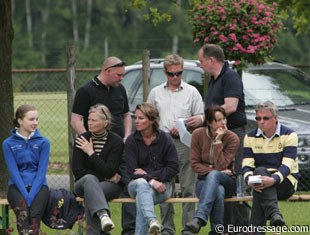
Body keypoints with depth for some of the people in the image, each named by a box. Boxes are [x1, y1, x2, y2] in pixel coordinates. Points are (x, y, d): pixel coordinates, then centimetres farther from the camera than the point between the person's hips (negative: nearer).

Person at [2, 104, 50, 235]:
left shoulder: (43, 143, 6)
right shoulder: (8, 144, 4)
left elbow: (42, 171, -2)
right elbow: (13, 171, -4)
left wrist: (31, 194, -16)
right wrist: (25, 195, -16)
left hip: (38, 186, 1)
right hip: (17, 186, -1)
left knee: (34, 215, -30)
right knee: (23, 214, -31)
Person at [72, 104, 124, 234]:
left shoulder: (116, 142, -5)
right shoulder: (81, 140, 1)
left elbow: (109, 171, -14)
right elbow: (77, 171, -4)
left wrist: (91, 153, -14)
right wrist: (106, 176, -8)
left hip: (110, 185, -1)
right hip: (83, 183, 1)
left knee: (90, 193, -35)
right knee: (89, 179, -36)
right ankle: (103, 214, -59)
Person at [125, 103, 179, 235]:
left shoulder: (165, 140, 2)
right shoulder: (131, 141, 3)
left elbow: (173, 168, -2)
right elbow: (132, 170, -7)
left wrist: (150, 175, -12)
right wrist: (151, 181, -22)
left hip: (161, 184, 0)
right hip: (137, 183, 0)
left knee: (141, 198, -33)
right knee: (142, 184, -38)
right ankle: (152, 221, -62)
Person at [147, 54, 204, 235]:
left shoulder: (191, 92, 9)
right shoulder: (156, 93, 15)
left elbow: (201, 116, 9)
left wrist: (198, 120, -14)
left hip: (185, 143, -2)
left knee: (188, 187, -5)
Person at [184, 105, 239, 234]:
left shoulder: (232, 138, -7)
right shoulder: (198, 134, -2)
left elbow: (220, 166, -15)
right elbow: (195, 164, -2)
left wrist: (218, 141, -19)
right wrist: (211, 171, -17)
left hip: (226, 181, -1)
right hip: (204, 181, 1)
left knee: (213, 175, -39)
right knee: (218, 191, -37)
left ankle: (200, 218, -51)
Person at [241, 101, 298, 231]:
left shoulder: (289, 135, -3)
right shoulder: (250, 137, 8)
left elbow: (287, 165, -16)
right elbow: (246, 165, -3)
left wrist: (273, 180, -36)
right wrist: (249, 179, -27)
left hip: (286, 183, -3)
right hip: (261, 181, 3)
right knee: (260, 171, -32)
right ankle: (274, 213, -49)